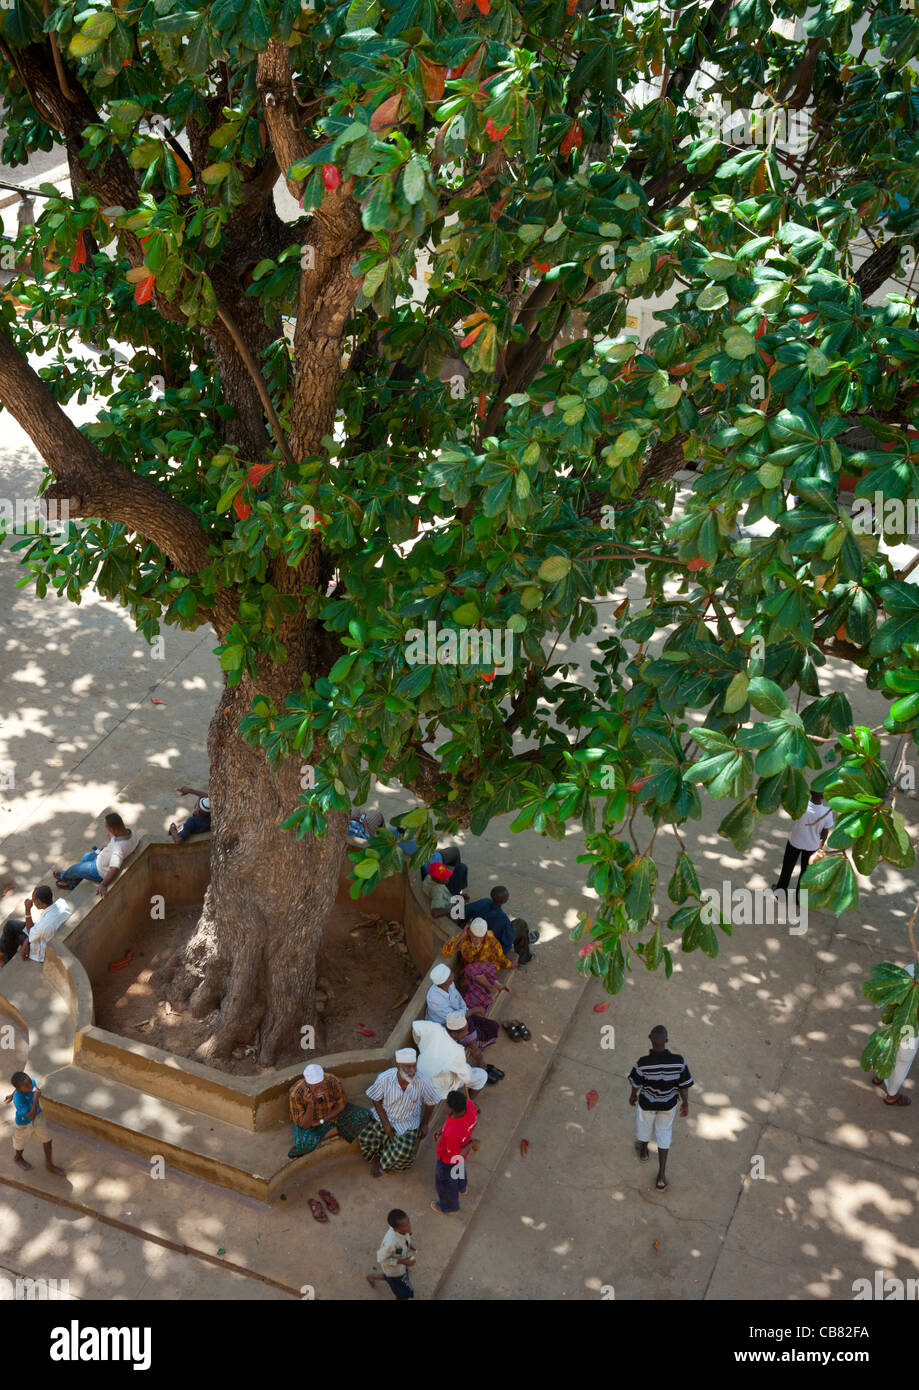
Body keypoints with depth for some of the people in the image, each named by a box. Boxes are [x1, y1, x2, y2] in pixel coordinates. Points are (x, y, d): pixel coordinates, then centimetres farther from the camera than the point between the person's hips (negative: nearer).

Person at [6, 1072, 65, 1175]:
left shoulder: (31, 1082, -27)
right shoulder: (18, 1100, -44)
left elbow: (21, 1083, -2)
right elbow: (31, 1116, -45)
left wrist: (13, 1095, 16)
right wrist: (36, 1098, -54)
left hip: (37, 1117, 5)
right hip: (23, 1123, -5)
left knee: (47, 1140, 15)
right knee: (20, 1143, 25)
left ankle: (49, 1164, 38)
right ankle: (18, 1158, 58)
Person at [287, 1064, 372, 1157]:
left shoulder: (333, 1081, -30)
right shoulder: (296, 1093, -35)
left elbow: (341, 1104, -11)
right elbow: (304, 1125, -29)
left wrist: (321, 1121, -17)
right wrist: (310, 1104, -46)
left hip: (333, 1113, 3)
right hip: (309, 1119, -3)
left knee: (364, 1117, -16)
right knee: (303, 1143, -36)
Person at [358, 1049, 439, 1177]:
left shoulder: (422, 1082, -25)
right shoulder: (384, 1078, -25)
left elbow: (430, 1103, -4)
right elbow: (376, 1100, -7)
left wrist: (424, 1124, 4)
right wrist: (385, 1123, -12)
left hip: (408, 1123, -1)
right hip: (384, 1116, 1)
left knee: (403, 1152, -23)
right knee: (365, 1138, -19)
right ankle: (377, 1157, 17)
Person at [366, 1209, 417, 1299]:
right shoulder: (390, 1243, -45)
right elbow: (381, 1259, -28)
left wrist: (412, 1246, -15)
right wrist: (403, 1261, -29)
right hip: (393, 1269, -6)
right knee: (404, 1293, 18)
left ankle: (372, 1278, 58)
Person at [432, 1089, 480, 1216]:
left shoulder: (451, 1133, -48)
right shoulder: (470, 1105, -32)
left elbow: (456, 1155, -29)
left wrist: (471, 1144, -15)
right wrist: (443, 1129, -12)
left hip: (448, 1159, -6)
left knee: (445, 1182, 26)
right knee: (459, 1168, 38)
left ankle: (449, 1208, 55)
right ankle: (461, 1188, 69)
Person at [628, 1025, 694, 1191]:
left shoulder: (643, 1063, -34)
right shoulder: (678, 1061, -31)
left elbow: (636, 1085, -15)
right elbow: (684, 1086, -16)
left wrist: (633, 1096, 7)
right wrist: (685, 1103, 3)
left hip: (647, 1102, -1)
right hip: (668, 1103, 1)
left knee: (644, 1124, 31)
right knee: (664, 1132, 25)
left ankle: (643, 1151, 61)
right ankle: (661, 1176, 29)